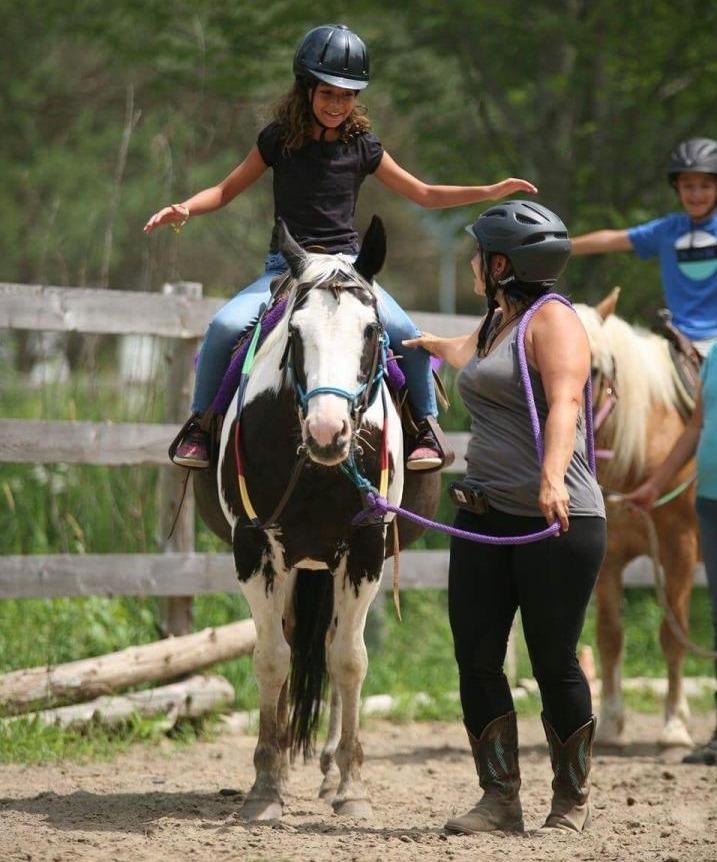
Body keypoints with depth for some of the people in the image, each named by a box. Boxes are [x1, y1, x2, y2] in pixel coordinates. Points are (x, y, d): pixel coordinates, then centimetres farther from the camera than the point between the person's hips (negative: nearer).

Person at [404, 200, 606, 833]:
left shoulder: (553, 320, -9)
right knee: (476, 660, 1)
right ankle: (500, 800, 5)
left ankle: (572, 800, 13)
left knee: (554, 662, -2)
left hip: (557, 521, -9)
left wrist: (552, 477, -42)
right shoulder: (496, 323, 18)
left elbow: (563, 402, -26)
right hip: (487, 517, 9)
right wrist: (427, 344, 66)